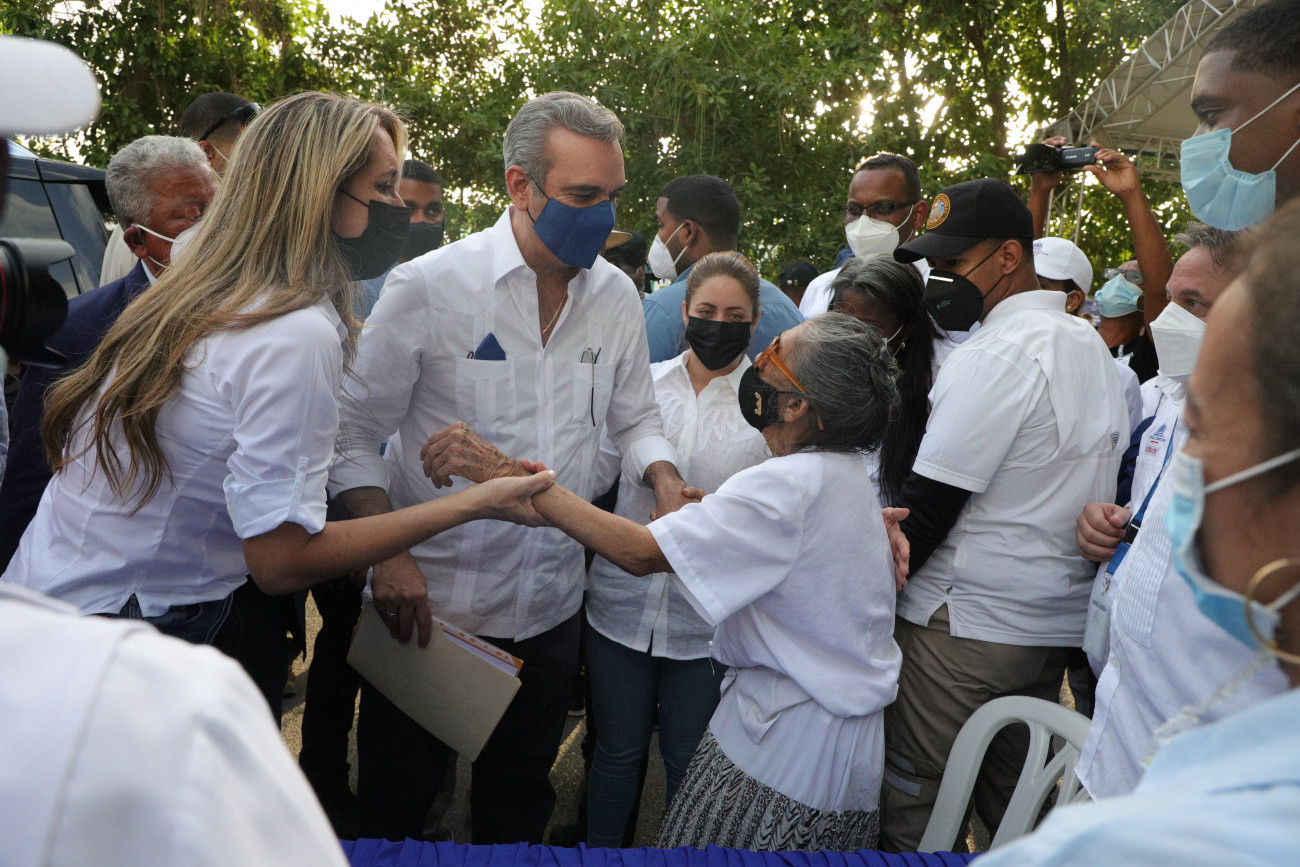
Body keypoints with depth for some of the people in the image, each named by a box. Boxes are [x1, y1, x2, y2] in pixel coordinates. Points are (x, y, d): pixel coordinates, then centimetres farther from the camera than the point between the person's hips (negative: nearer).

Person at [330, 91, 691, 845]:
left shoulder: (617, 296, -1)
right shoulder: (428, 287, -14)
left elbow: (635, 419, 11)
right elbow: (355, 435, -8)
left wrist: (665, 479, -8)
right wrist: (388, 553, -20)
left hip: (551, 605, 4)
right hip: (429, 599, -3)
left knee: (520, 803, 24)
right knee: (395, 808, 17)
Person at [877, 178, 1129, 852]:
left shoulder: (993, 358, -18)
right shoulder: (1092, 347, 12)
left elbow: (927, 508, -19)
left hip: (965, 624, -9)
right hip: (1060, 619, 9)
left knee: (911, 810, 3)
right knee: (1013, 803, 20)